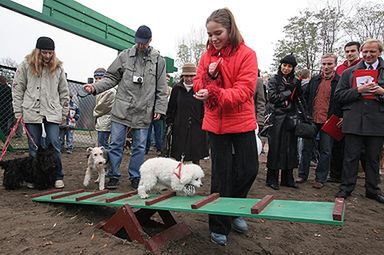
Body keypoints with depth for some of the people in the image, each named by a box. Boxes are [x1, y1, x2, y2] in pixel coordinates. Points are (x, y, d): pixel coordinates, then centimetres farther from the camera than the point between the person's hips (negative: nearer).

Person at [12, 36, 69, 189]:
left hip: (52, 113, 0)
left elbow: (64, 92, 11)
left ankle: (58, 176, 7)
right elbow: (17, 89, 5)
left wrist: (64, 113, 9)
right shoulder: (26, 66, 3)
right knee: (34, 147, 6)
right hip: (31, 113, 0)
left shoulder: (58, 67, 7)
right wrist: (18, 112, 0)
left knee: (54, 144, -4)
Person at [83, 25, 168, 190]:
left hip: (143, 112, 0)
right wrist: (95, 87, -6)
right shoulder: (125, 56, 6)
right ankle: (114, 176, 18)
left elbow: (162, 89, 6)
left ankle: (135, 177, 22)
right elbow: (111, 77, 9)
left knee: (139, 147, 8)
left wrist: (160, 108, -1)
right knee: (115, 144, 4)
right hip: (121, 110, 1)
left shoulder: (159, 61, 5)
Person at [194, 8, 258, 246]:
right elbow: (198, 87, 4)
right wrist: (210, 76, -17)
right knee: (221, 173, 5)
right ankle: (219, 226, 19)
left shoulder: (247, 54, -7)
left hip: (242, 122, -1)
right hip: (216, 123, 1)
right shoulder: (207, 56, 4)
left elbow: (245, 90, -18)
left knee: (249, 169, 5)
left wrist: (214, 93, -32)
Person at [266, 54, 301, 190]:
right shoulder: (274, 79, 2)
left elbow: (299, 99, 11)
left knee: (290, 149, 7)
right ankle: (272, 179, 7)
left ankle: (288, 179, 17)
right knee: (275, 149, -2)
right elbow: (272, 97, -9)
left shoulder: (295, 81, 14)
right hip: (277, 118, -4)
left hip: (291, 118, 5)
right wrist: (288, 92, -9)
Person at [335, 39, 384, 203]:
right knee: (351, 157, 4)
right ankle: (346, 188, 15)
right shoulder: (349, 72, 9)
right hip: (354, 122, -1)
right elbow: (338, 95, 3)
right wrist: (358, 90, -11)